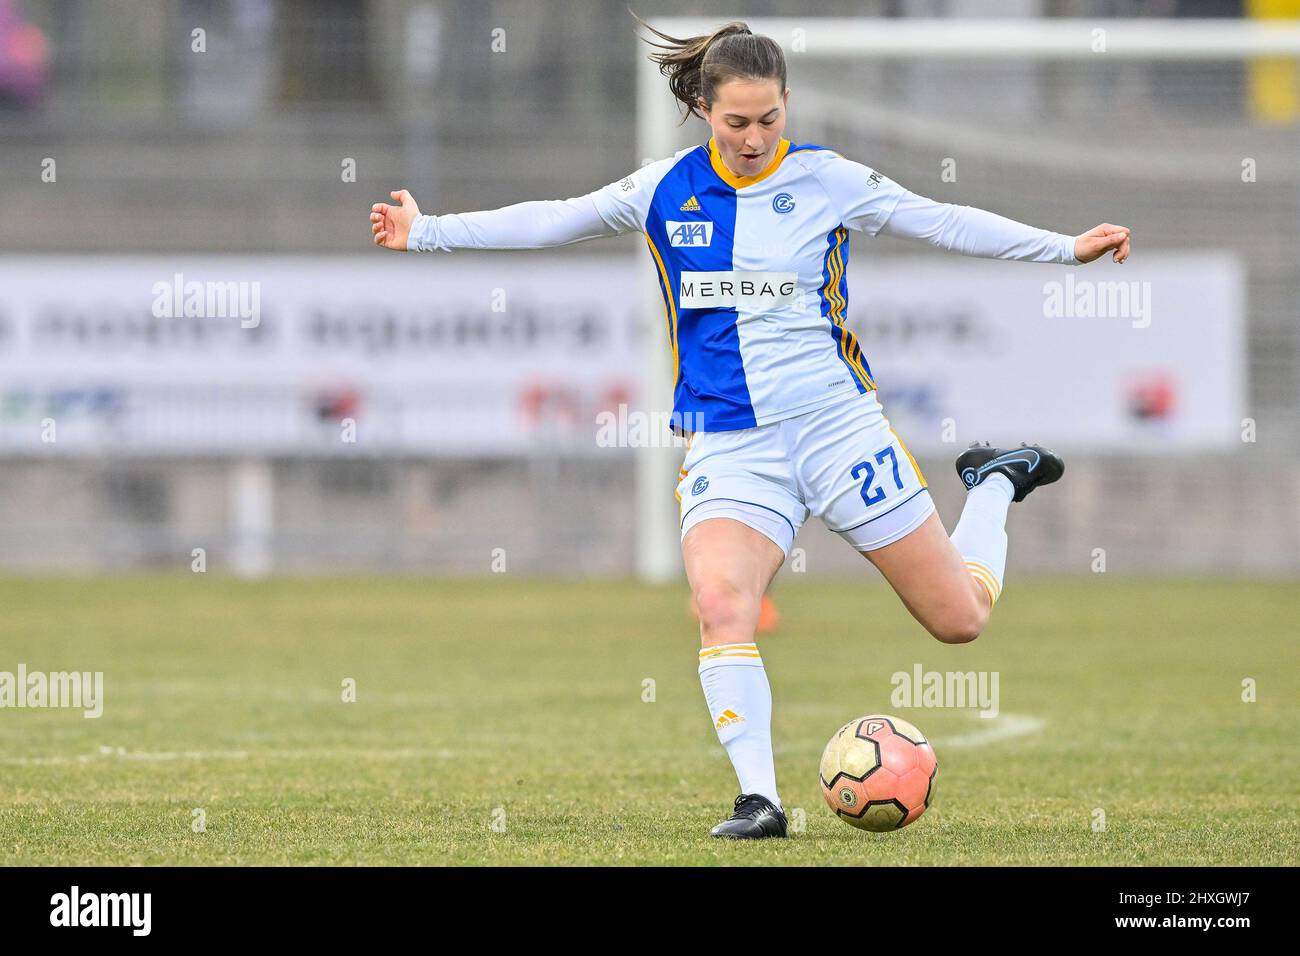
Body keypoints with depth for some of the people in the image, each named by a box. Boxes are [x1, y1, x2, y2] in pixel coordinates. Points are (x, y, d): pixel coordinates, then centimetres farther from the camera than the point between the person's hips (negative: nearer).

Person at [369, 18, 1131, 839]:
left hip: (836, 423, -1)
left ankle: (995, 485, 34)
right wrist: (426, 233, 15)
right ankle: (759, 800, -21)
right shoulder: (666, 189, 4)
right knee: (721, 602, -27)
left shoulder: (827, 180, -2)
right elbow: (552, 222, 15)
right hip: (729, 446, 1)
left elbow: (943, 222, 2)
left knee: (959, 619, 3)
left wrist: (1066, 247, -4)